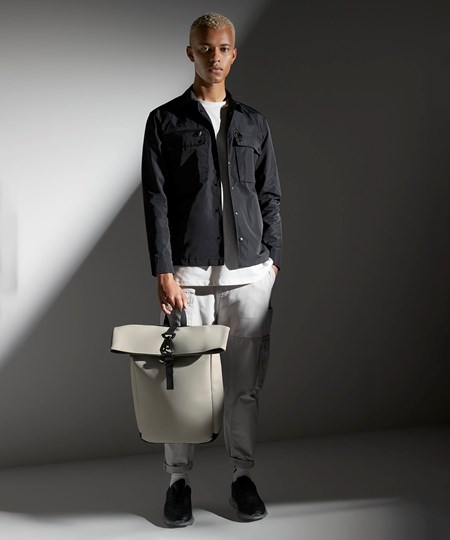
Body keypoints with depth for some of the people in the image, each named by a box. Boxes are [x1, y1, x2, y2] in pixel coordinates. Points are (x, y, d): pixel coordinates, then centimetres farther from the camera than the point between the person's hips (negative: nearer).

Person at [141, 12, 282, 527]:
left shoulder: (253, 123, 14)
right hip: (188, 273, -2)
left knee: (244, 382, 6)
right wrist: (164, 273, -10)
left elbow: (270, 197, 15)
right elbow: (155, 201, -3)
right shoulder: (165, 121, 4)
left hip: (249, 273, 2)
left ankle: (243, 475, 19)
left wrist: (271, 259, 5)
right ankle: (179, 479, 15)